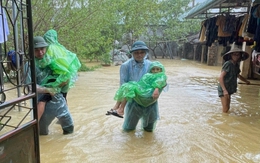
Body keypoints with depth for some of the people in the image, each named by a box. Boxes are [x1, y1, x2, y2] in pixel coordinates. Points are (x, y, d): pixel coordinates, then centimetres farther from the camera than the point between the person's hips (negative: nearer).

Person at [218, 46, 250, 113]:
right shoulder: (228, 64, -18)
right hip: (224, 90, -9)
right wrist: (224, 90, -31)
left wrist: (246, 81, 40)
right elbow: (220, 78, -25)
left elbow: (238, 75, 29)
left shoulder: (236, 65, 8)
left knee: (228, 108, 17)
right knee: (225, 109, -7)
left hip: (229, 90, 9)